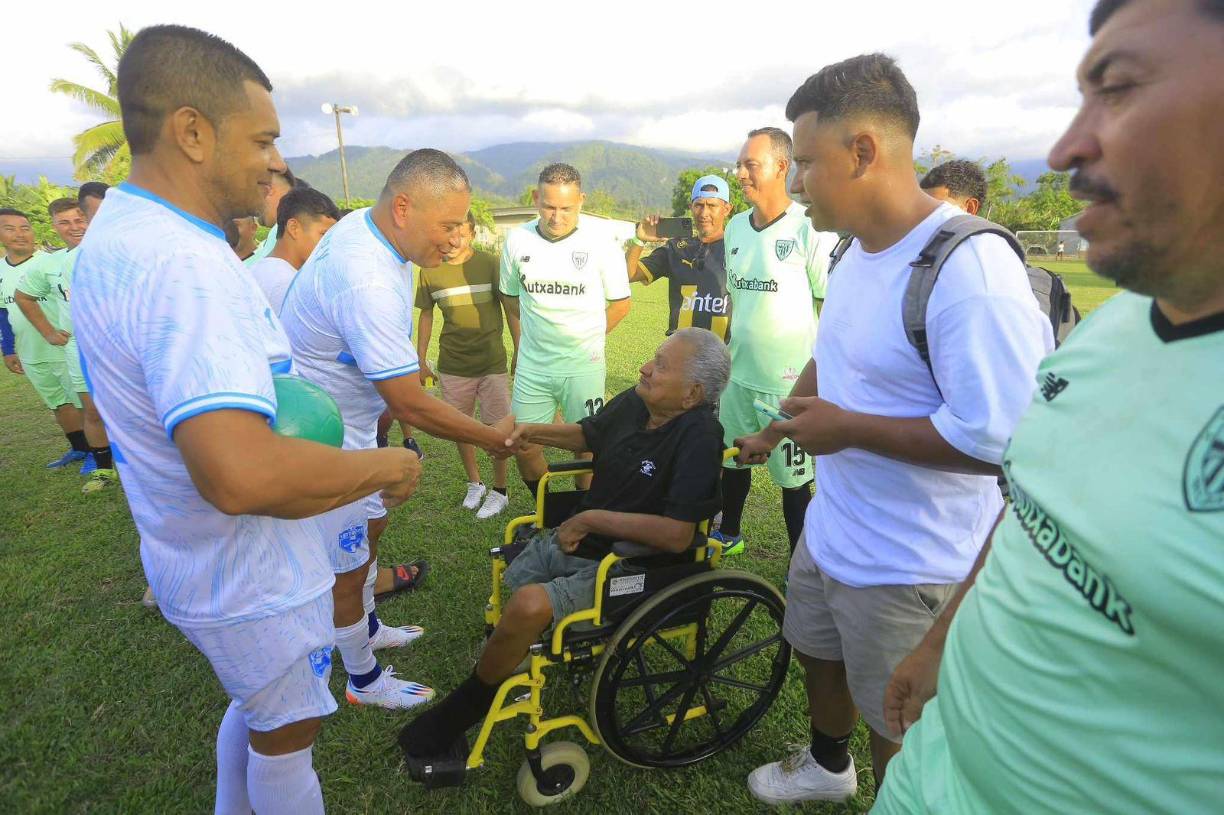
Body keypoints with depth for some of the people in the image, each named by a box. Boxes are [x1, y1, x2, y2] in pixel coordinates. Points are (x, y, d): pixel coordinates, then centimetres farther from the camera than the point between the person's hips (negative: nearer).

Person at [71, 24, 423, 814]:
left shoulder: (114, 235, 3)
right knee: (287, 730, 17)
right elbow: (241, 474, -43)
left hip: (202, 562, 9)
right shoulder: (184, 264, -31)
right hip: (253, 578, -9)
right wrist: (386, 464, -27)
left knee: (257, 705, 31)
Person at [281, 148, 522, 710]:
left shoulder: (362, 224, -2)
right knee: (348, 563, 6)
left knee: (371, 523, 25)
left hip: (346, 420, 10)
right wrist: (491, 437, -17)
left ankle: (367, 628, 47)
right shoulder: (368, 282, -34)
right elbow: (410, 406, -30)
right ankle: (364, 680, 28)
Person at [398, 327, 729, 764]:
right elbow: (585, 435, 19)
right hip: (573, 538, 8)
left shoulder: (698, 437, -24)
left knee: (529, 606, -25)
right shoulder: (635, 402, -2)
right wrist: (528, 431, 2)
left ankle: (462, 708, 3)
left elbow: (677, 534, -32)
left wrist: (590, 519, -24)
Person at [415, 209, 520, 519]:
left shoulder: (490, 264, -8)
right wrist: (421, 361, 10)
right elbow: (426, 316, 10)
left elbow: (511, 310, -2)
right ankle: (474, 484, 32)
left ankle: (499, 491, 21)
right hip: (452, 364, 3)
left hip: (492, 362, -2)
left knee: (496, 429, 3)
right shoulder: (430, 271, -1)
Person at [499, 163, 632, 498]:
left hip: (584, 367, -3)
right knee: (524, 449, 8)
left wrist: (585, 339, 8)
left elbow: (621, 303, 2)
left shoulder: (600, 241, -9)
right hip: (532, 366, 3)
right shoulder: (517, 239, -1)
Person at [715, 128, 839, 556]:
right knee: (733, 459, 19)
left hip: (789, 380, -6)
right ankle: (729, 535, 41)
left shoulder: (811, 230, -12)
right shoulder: (736, 227, 9)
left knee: (792, 477, 3)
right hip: (739, 373, 7)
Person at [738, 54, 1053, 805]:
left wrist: (847, 427, -24)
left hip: (910, 566, -9)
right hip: (833, 531, 9)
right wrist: (779, 425, 18)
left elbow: (1003, 441, -31)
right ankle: (828, 768, 58)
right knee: (820, 656, 30)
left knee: (901, 731, 14)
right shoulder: (859, 249, 3)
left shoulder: (970, 268, -27)